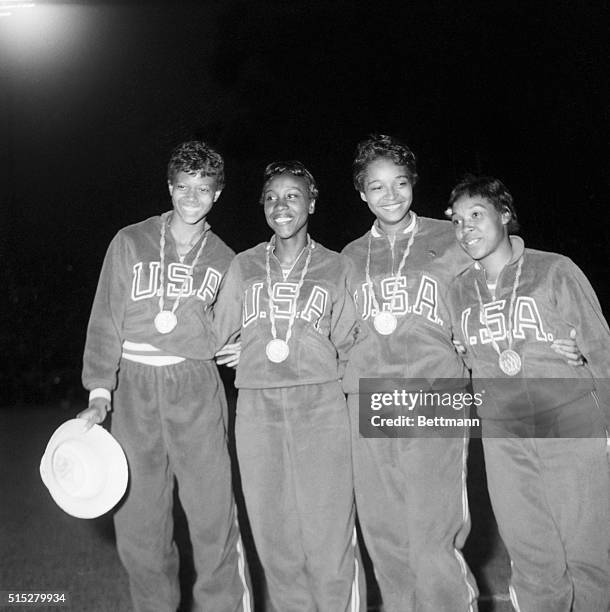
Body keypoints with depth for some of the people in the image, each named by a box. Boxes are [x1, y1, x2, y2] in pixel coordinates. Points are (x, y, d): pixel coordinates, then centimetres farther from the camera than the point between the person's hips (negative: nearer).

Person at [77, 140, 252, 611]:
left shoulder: (224, 259, 11)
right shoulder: (130, 242, 8)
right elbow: (106, 320, 3)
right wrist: (99, 391, -6)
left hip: (197, 386, 0)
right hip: (133, 387, 0)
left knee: (214, 515, -6)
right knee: (138, 519, 5)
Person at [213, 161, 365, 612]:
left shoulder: (335, 268, 7)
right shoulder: (244, 267, 12)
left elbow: (347, 345, 9)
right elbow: (223, 338, 15)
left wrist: (314, 369, -2)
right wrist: (259, 354, 4)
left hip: (321, 408, -2)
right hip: (257, 409, 2)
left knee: (329, 533, -3)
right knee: (275, 536, 6)